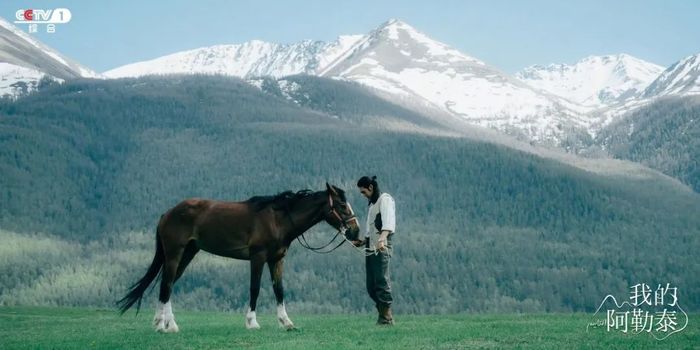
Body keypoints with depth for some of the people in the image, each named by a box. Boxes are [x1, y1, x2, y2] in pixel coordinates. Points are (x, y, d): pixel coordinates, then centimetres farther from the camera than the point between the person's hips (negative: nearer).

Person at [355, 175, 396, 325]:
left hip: (381, 248, -9)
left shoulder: (385, 199, -5)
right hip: (371, 248, 9)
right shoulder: (372, 204, 24)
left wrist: (382, 238, -40)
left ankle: (387, 318, -11)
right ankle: (382, 316, 10)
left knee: (382, 282, -12)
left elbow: (388, 221, -24)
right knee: (371, 286, 6)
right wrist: (363, 242, 18)